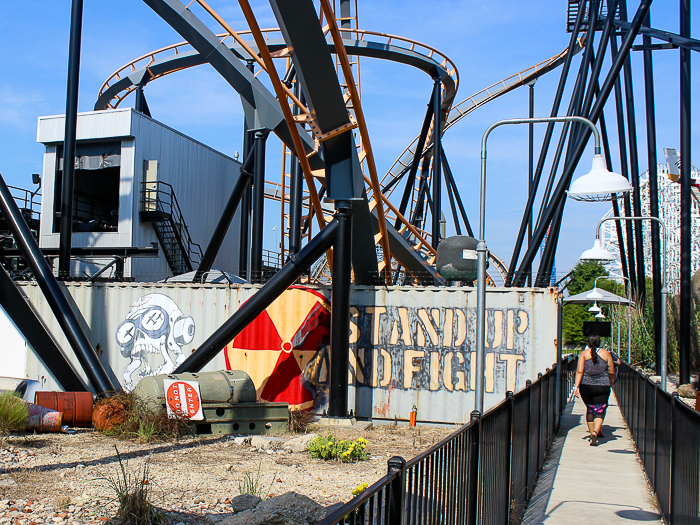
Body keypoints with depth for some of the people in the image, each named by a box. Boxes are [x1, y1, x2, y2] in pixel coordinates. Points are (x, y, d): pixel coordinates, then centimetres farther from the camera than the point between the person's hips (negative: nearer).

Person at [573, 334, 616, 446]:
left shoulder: (584, 353, 2)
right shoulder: (606, 354, 5)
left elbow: (579, 371, -8)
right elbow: (611, 372, 7)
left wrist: (576, 386, -9)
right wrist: (611, 383, 25)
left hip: (586, 386, 1)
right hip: (602, 387, -1)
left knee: (590, 409, 18)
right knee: (599, 411, -4)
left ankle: (592, 433, 26)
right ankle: (595, 432, -26)